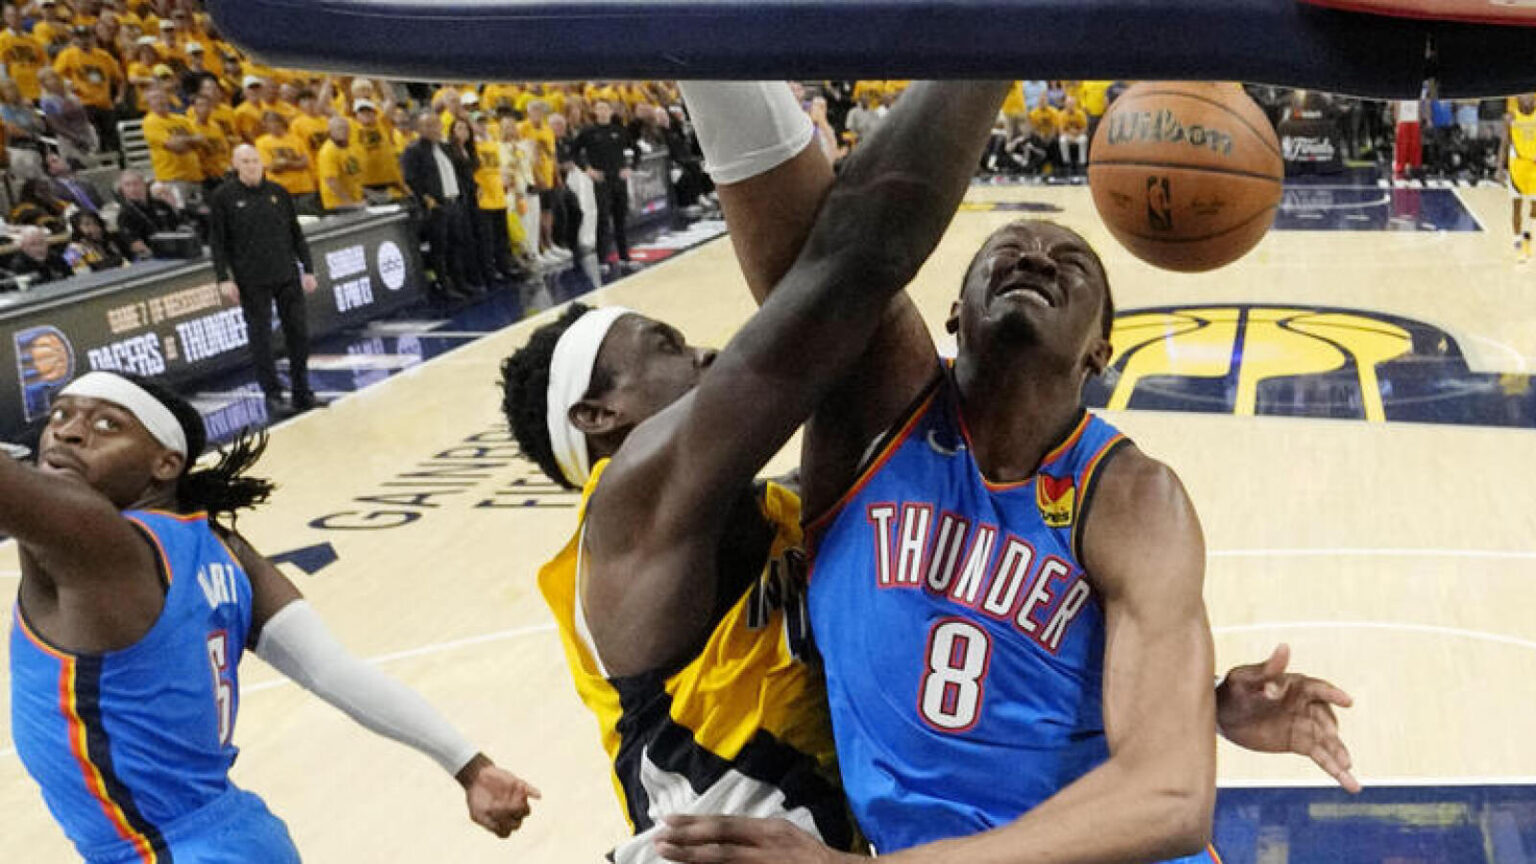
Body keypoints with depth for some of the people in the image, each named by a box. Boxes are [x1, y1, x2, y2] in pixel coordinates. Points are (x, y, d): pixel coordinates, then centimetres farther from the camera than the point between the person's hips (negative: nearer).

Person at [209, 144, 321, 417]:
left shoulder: (278, 192, 8)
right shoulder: (224, 197, -1)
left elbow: (296, 234, 13)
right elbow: (217, 241, -1)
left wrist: (308, 269, 9)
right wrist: (224, 279, -9)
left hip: (287, 276, 3)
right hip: (252, 282, -3)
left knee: (299, 332, 5)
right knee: (261, 338, -1)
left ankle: (302, 392, 17)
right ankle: (273, 396, 6)